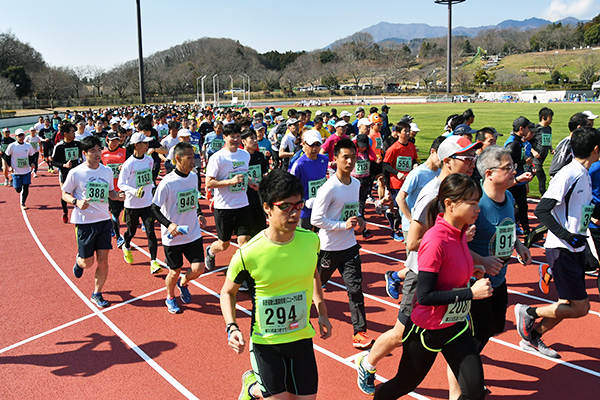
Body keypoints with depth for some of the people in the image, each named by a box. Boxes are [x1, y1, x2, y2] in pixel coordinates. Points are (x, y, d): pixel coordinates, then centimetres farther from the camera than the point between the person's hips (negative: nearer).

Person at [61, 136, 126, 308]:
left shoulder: (107, 171, 3)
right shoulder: (76, 173, -8)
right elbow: (65, 194, 1)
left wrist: (118, 196, -7)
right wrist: (76, 202, -19)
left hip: (104, 220, 3)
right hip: (84, 222, -3)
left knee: (103, 261, 2)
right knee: (87, 263, 6)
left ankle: (97, 294, 20)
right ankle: (78, 260, 43)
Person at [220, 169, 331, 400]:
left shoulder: (311, 240, -11)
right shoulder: (248, 255, -22)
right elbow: (228, 292, -3)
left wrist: (322, 312, 10)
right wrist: (231, 327, -17)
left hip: (302, 338, 4)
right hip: (266, 342, -4)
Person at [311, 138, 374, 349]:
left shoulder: (356, 183, 4)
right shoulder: (329, 188, -20)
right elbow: (316, 219, -20)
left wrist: (359, 220, 0)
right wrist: (343, 225, -22)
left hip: (350, 246, 5)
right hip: (328, 247, -5)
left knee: (355, 288, 0)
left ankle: (359, 331, 7)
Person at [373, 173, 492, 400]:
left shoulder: (460, 233, -2)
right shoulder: (436, 241, -27)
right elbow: (424, 296, -28)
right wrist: (471, 293, -27)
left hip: (456, 325, 7)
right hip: (428, 329, -7)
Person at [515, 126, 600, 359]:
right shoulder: (568, 175, -17)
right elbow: (541, 210, -22)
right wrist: (568, 236, -24)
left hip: (576, 249, 9)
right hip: (562, 250, -9)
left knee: (568, 305, 13)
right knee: (580, 308, -6)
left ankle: (532, 337, 28)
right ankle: (528, 312, 10)